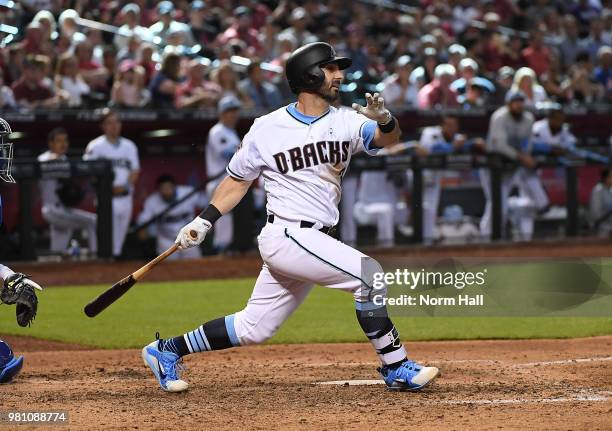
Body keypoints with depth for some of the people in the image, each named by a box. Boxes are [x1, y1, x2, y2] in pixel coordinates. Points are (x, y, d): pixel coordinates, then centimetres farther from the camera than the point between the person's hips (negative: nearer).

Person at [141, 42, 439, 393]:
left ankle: (168, 351, 27)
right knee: (368, 273, -20)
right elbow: (238, 180, 9)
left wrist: (385, 120, -35)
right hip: (287, 235, -6)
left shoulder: (346, 121, 4)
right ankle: (397, 369, -12)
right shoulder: (267, 129, -3)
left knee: (253, 330, 11)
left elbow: (388, 139, -13)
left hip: (316, 240, 6)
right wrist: (204, 221, 0)